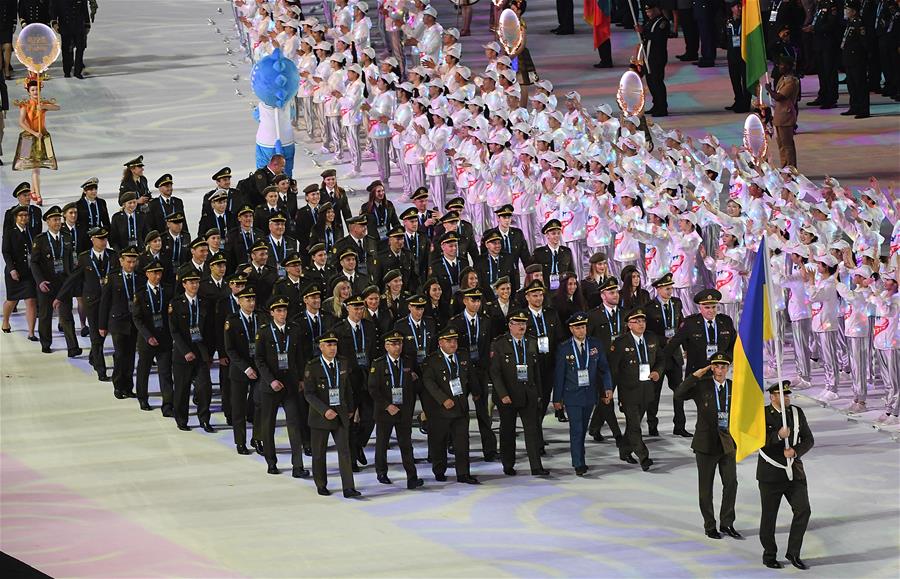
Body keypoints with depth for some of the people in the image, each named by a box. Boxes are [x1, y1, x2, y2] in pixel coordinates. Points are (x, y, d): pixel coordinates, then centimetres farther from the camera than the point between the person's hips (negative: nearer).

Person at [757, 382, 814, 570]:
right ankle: (769, 555, 22)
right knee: (769, 516, 6)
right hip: (771, 473, -3)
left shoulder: (797, 413, 4)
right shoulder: (762, 415, -7)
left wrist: (795, 451, -14)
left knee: (803, 510, -8)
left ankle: (793, 553, 5)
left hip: (794, 471, 3)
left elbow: (808, 440, 5)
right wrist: (778, 436, -27)